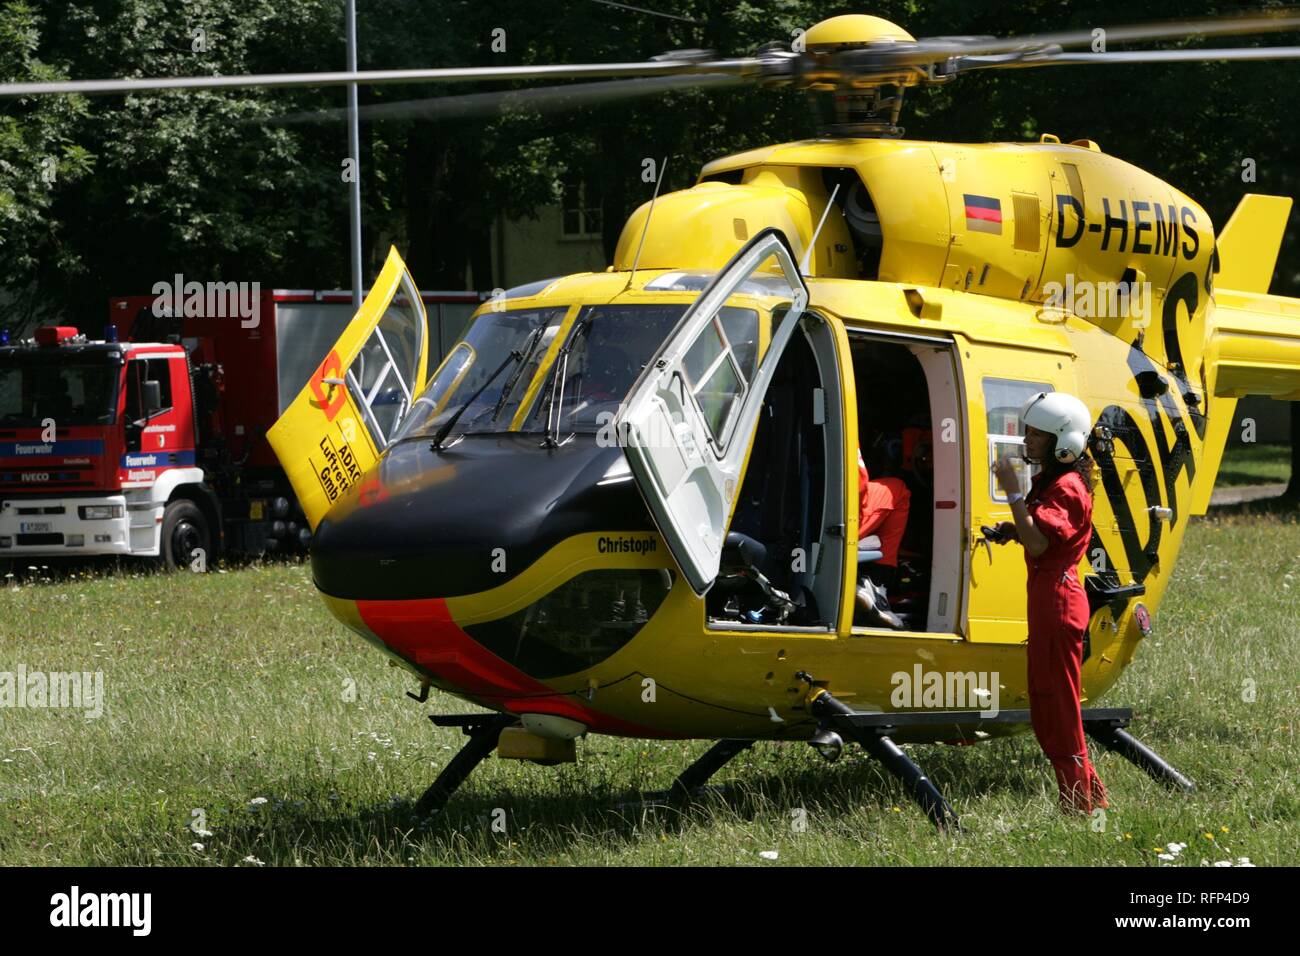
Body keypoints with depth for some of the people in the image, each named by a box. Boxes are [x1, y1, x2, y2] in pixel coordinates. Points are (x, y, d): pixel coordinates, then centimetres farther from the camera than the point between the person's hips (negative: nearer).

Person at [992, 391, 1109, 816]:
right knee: (1045, 704, 15)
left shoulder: (1066, 487, -16)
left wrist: (1013, 492, -25)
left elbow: (1038, 543, -25)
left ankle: (1078, 800, 0)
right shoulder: (1048, 481, 17)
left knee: (1057, 701, -5)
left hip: (1057, 598, -11)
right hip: (1045, 595, 11)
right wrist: (1014, 531, 6)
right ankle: (1089, 793, 21)